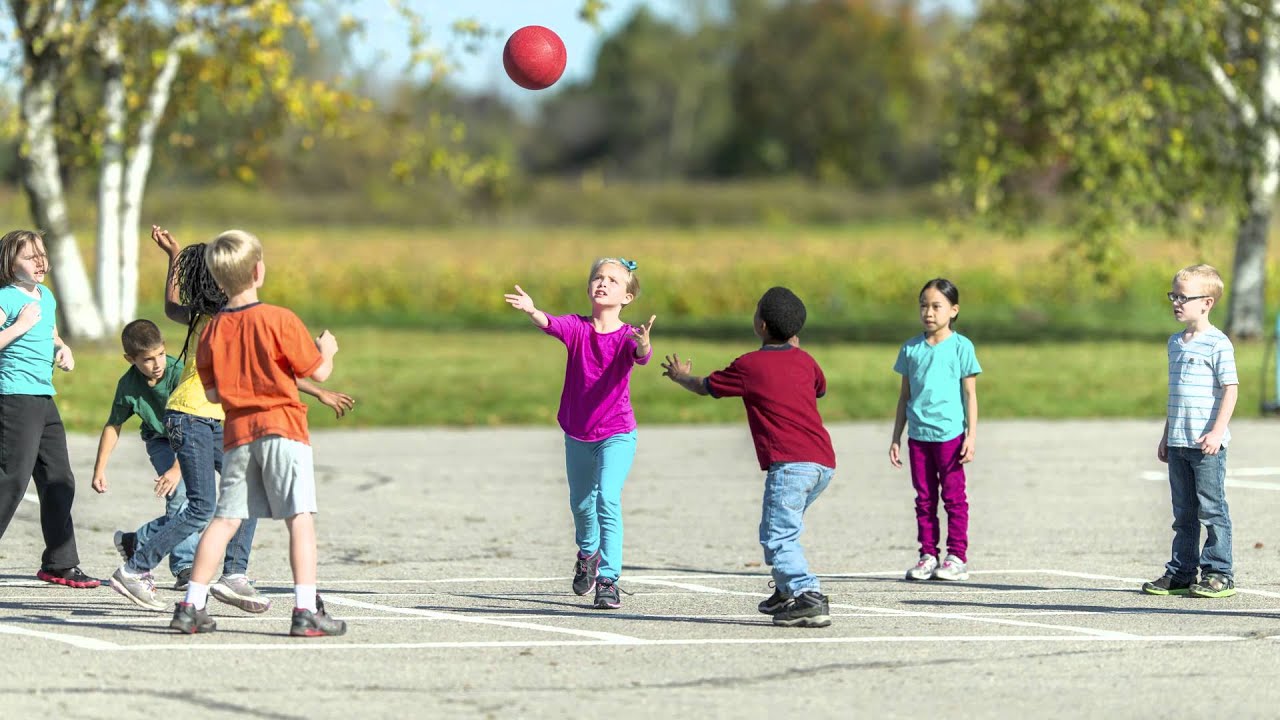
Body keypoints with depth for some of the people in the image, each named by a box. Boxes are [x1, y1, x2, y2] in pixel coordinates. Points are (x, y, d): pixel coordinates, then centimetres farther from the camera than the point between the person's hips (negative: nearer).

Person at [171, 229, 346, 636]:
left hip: (237, 432, 5)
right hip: (283, 426, -5)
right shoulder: (279, 320, -8)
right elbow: (319, 372, -3)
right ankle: (306, 610, -12)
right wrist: (327, 349, 18)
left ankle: (192, 606, 7)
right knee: (300, 518, -5)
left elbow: (211, 392, 9)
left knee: (226, 519, 9)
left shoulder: (213, 330, 5)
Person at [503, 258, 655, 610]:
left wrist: (643, 344, -60)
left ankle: (608, 580, -18)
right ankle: (588, 552, 50)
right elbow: (551, 324, -28)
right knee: (581, 503, 20)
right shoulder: (577, 328, -8)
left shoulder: (627, 336, -14)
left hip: (616, 434, -4)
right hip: (577, 434, 4)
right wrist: (531, 311, -51)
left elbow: (642, 357, -35)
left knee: (608, 499, -22)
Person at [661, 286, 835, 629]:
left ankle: (810, 599, -29)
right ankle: (787, 592, 27)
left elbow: (704, 386, 17)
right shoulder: (805, 361, 16)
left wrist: (681, 376, 39)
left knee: (777, 537, -14)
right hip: (824, 462, 8)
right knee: (782, 529, 25)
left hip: (791, 463, -8)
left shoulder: (749, 366, 1)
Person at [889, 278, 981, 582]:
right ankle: (928, 555, 12)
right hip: (918, 434, 4)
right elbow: (904, 395, 14)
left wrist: (971, 435, -7)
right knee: (924, 498, 7)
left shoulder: (961, 347, -2)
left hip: (950, 434, -4)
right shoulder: (911, 348, 9)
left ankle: (957, 557, 3)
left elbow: (970, 394, -1)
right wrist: (896, 437, 12)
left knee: (953, 496, -1)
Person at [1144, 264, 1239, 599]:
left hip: (1206, 444, -8)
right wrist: (1167, 435, 21)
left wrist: (1217, 431, -20)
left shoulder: (1218, 343, -9)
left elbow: (1231, 389, -12)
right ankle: (1181, 573, 17)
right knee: (1183, 513, 12)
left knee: (1211, 510, -4)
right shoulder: (1175, 342, 15)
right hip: (1178, 443, 8)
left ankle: (1218, 573, 1)